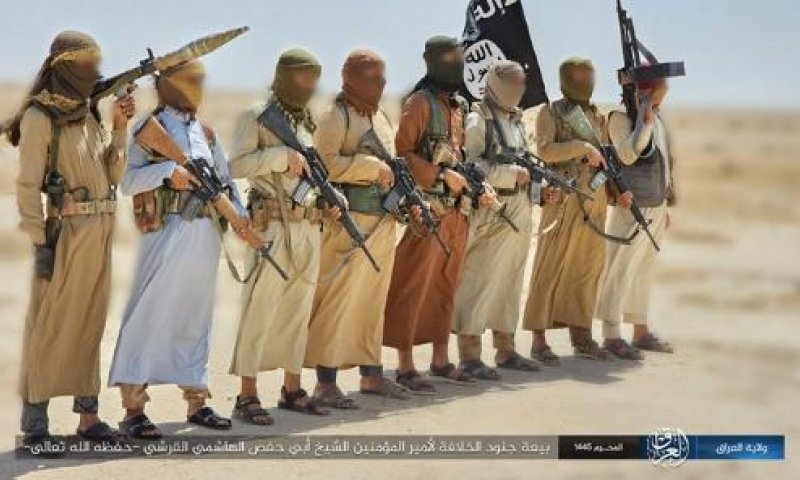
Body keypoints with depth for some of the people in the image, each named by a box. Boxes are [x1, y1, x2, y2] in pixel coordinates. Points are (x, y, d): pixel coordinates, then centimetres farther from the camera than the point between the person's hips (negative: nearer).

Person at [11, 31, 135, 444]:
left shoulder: (89, 116, 13)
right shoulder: (39, 118, -8)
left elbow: (113, 174, 11)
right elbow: (28, 186, -11)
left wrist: (120, 126, 1)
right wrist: (40, 244, -15)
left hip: (100, 233, 7)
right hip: (64, 231, -7)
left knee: (89, 325, 11)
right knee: (49, 327, -2)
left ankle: (88, 414, 17)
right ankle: (35, 422, 4)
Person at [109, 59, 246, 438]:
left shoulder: (206, 132, 15)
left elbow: (225, 178, 16)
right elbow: (128, 181, -11)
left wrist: (238, 214, 0)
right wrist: (167, 170, -24)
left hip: (205, 233, 6)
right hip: (167, 231, -6)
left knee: (196, 317, 12)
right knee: (149, 314, -6)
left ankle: (196, 401, 20)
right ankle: (133, 407, -2)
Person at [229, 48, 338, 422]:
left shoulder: (307, 121, 18)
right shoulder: (256, 117, -4)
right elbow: (236, 166, -13)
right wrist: (281, 156, -20)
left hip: (309, 226, 7)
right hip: (273, 224, -7)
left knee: (299, 309, 11)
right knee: (260, 309, -6)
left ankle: (292, 388, 20)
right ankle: (247, 396, -2)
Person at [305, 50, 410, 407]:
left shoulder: (380, 116, 18)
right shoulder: (336, 116, -8)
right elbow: (326, 162, -22)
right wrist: (373, 167, -18)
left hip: (383, 220, 9)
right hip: (349, 219, -9)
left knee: (373, 298, 15)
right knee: (337, 300, -7)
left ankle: (371, 373, 24)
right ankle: (325, 383, -3)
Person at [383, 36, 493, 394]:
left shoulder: (459, 105, 16)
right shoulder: (421, 103, -9)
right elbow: (402, 152, -15)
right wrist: (442, 175, -19)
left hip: (456, 209, 8)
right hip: (427, 208, -8)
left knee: (446, 284, 13)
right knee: (414, 287, -4)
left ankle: (440, 360, 23)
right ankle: (405, 367, 1)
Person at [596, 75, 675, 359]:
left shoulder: (657, 120, 15)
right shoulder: (621, 117, -9)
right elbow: (628, 154, -25)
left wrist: (666, 205, 22)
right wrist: (645, 120, -24)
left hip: (656, 208, 8)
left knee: (644, 272, 15)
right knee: (620, 271, -6)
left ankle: (641, 331, 23)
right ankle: (612, 336, -3)